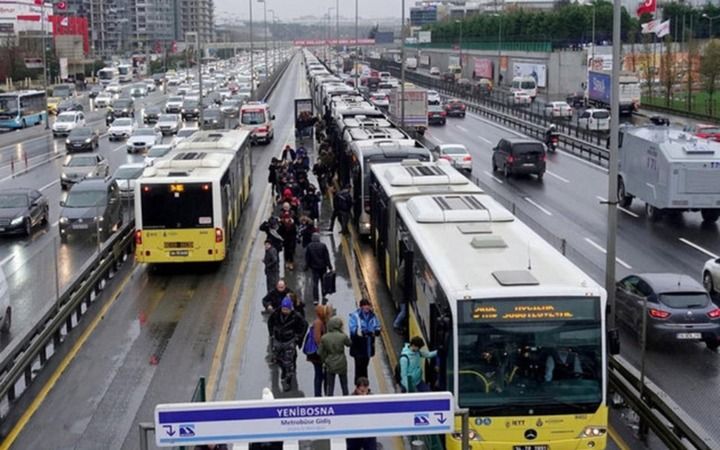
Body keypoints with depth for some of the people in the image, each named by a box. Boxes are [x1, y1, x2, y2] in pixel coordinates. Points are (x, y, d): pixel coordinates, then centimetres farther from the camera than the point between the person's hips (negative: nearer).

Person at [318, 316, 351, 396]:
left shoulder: (324, 338, -10)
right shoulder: (343, 336, -16)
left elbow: (320, 352, -3)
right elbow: (349, 343, 5)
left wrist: (324, 361, 13)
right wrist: (342, 332, 5)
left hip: (330, 365, 1)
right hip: (341, 364, -1)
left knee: (329, 386, 10)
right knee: (344, 385, 16)